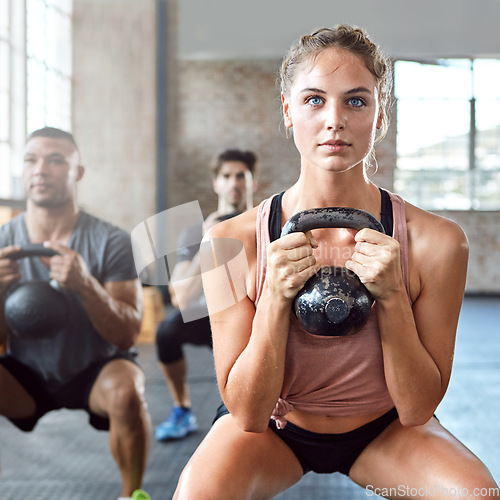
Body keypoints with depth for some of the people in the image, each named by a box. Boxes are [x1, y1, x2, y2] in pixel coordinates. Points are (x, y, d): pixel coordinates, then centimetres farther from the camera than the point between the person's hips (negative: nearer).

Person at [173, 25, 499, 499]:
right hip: (273, 427, -1)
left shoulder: (435, 241, -21)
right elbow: (246, 414, -19)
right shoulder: (232, 241, -22)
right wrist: (276, 299, -34)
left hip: (384, 429, 1)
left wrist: (392, 297, -32)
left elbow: (417, 410, -16)